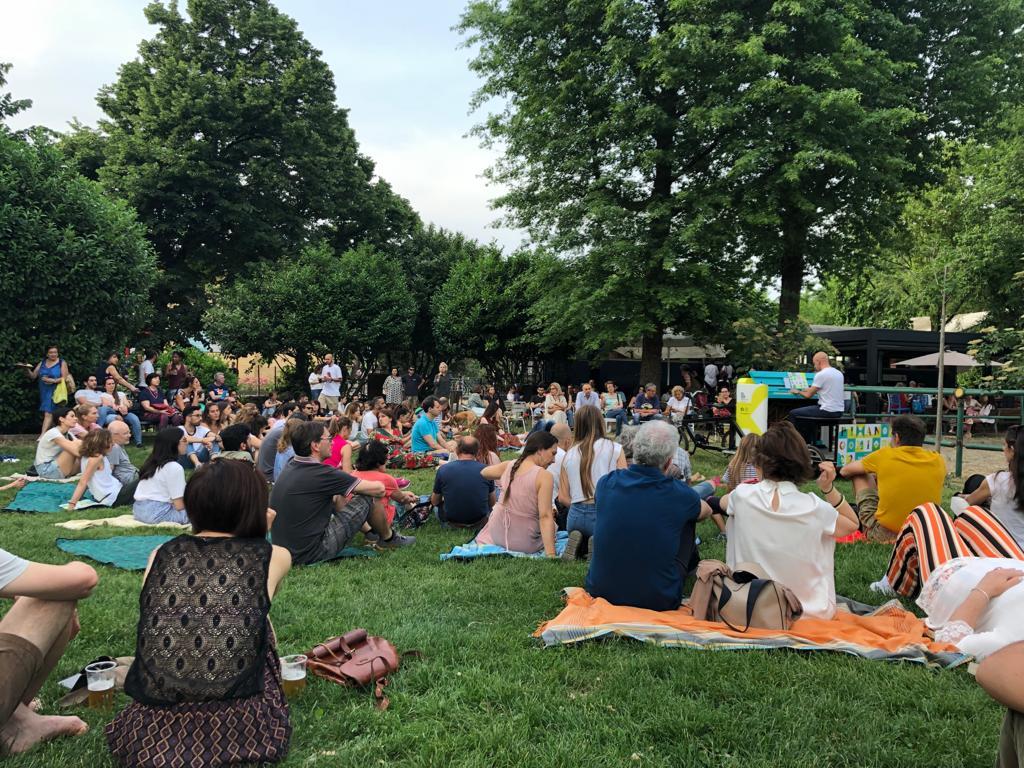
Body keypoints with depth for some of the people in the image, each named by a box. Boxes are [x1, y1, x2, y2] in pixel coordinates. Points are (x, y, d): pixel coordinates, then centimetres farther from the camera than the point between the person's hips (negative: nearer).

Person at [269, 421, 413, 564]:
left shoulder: (292, 466, 4)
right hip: (312, 554, -9)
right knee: (369, 498, -3)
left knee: (338, 496, 22)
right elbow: (379, 488, -11)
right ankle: (388, 538, 22)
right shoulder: (319, 473, -20)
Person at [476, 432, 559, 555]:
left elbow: (483, 473, 17)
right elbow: (545, 517, -26)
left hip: (496, 535, 4)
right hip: (523, 544, -4)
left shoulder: (508, 465, -4)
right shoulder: (544, 476, -21)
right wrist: (551, 555, -28)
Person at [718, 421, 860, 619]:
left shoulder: (743, 496, -13)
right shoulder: (814, 508, -17)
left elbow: (723, 503, 14)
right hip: (810, 610, 0)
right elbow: (853, 524, 5)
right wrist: (829, 488, -5)